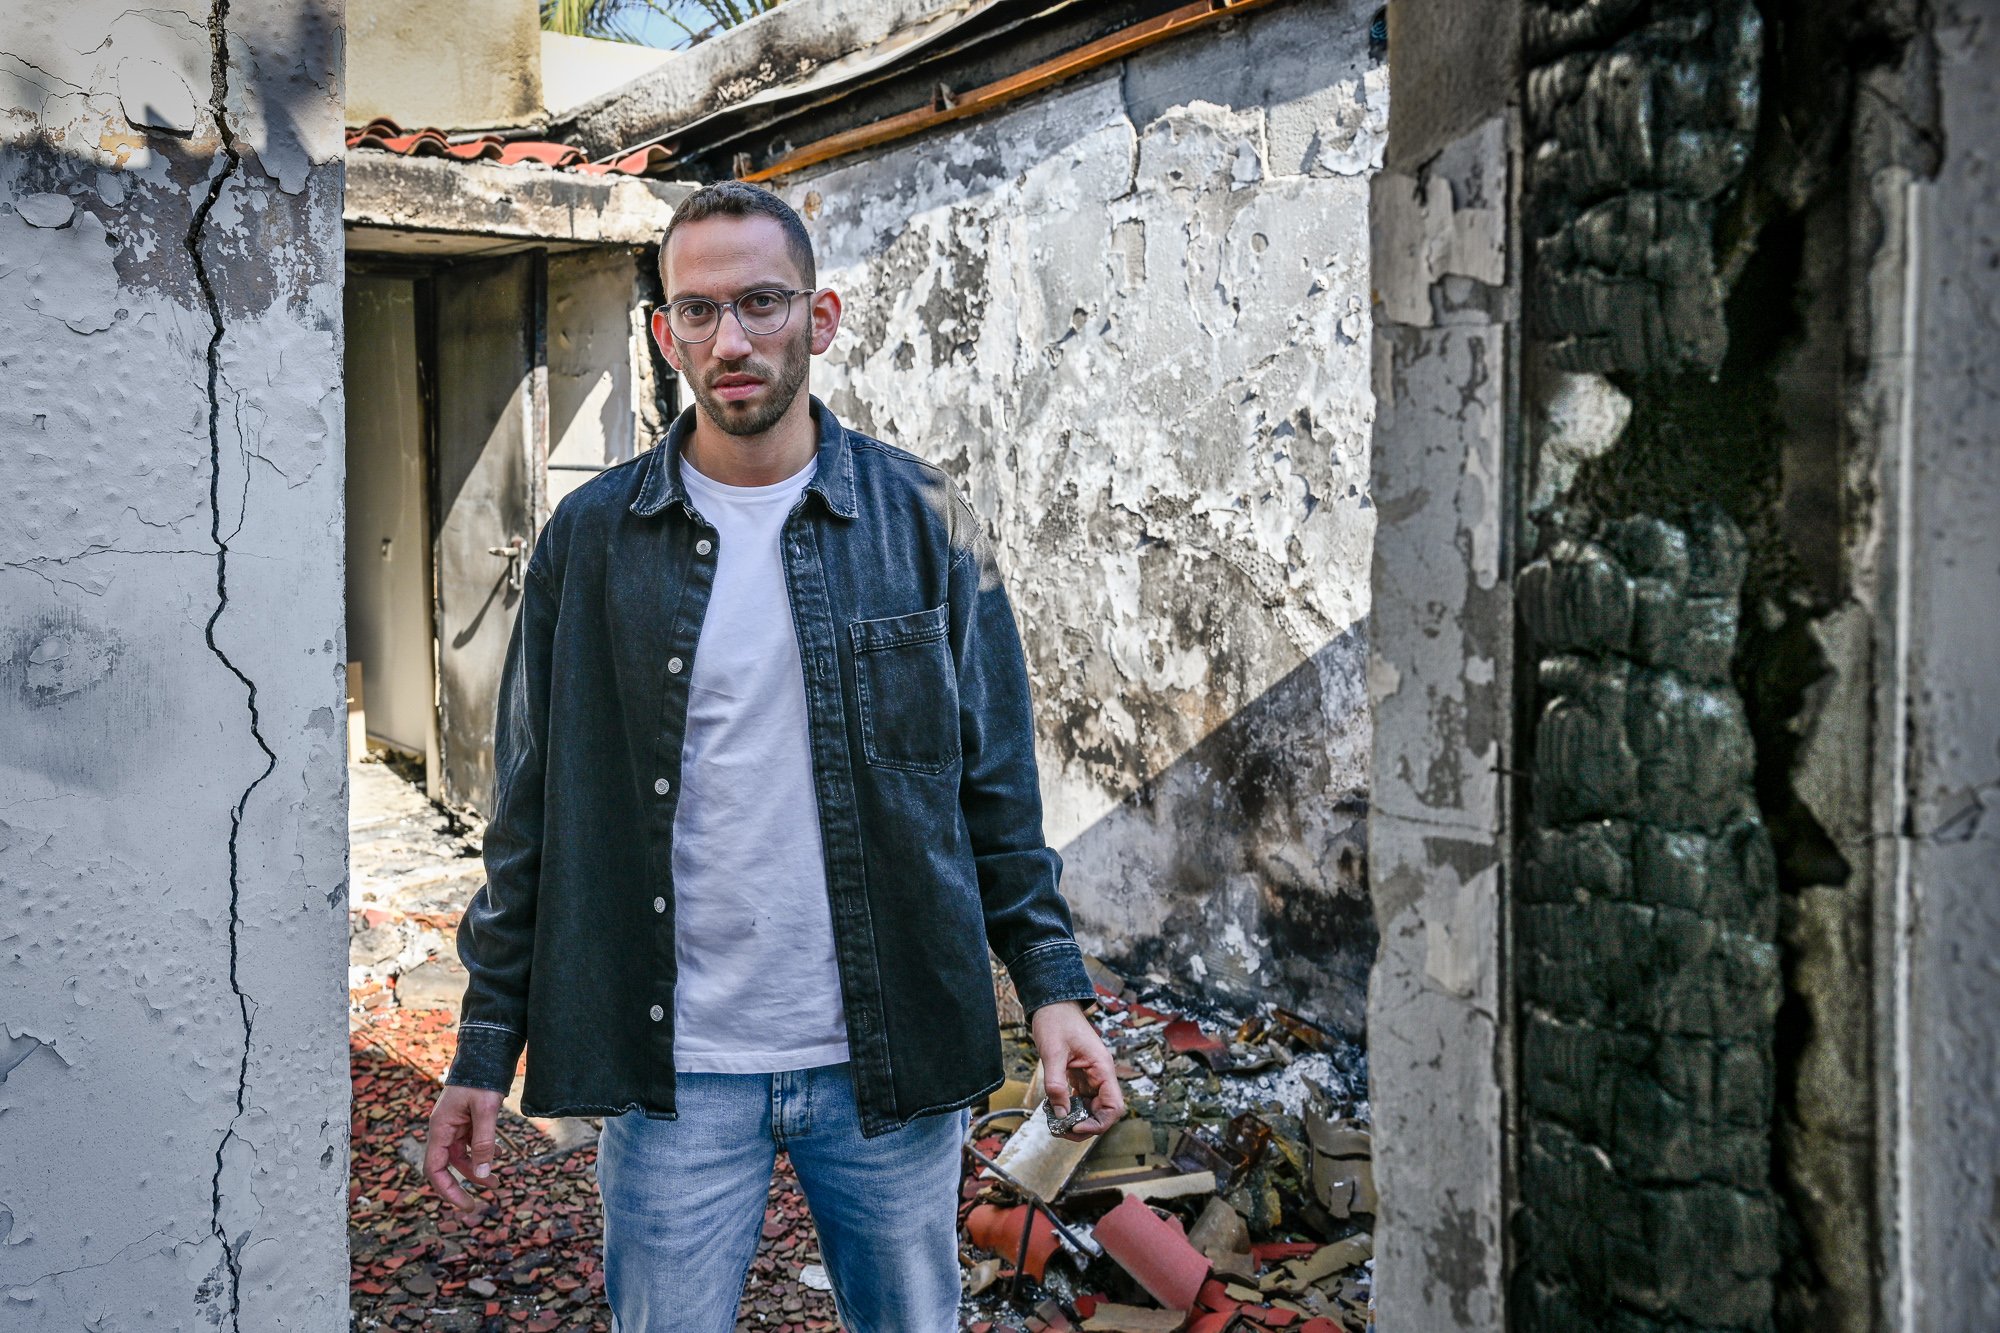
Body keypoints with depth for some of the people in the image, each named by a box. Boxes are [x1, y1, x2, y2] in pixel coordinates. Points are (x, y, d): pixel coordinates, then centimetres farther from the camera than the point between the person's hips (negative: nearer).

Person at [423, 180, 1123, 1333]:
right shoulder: (592, 541, 0)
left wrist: (1052, 985, -3)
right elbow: (533, 818, 4)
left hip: (894, 1061, 1)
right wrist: (487, 1049, 3)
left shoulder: (926, 523, 0)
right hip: (673, 1074, 0)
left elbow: (998, 790, 3)